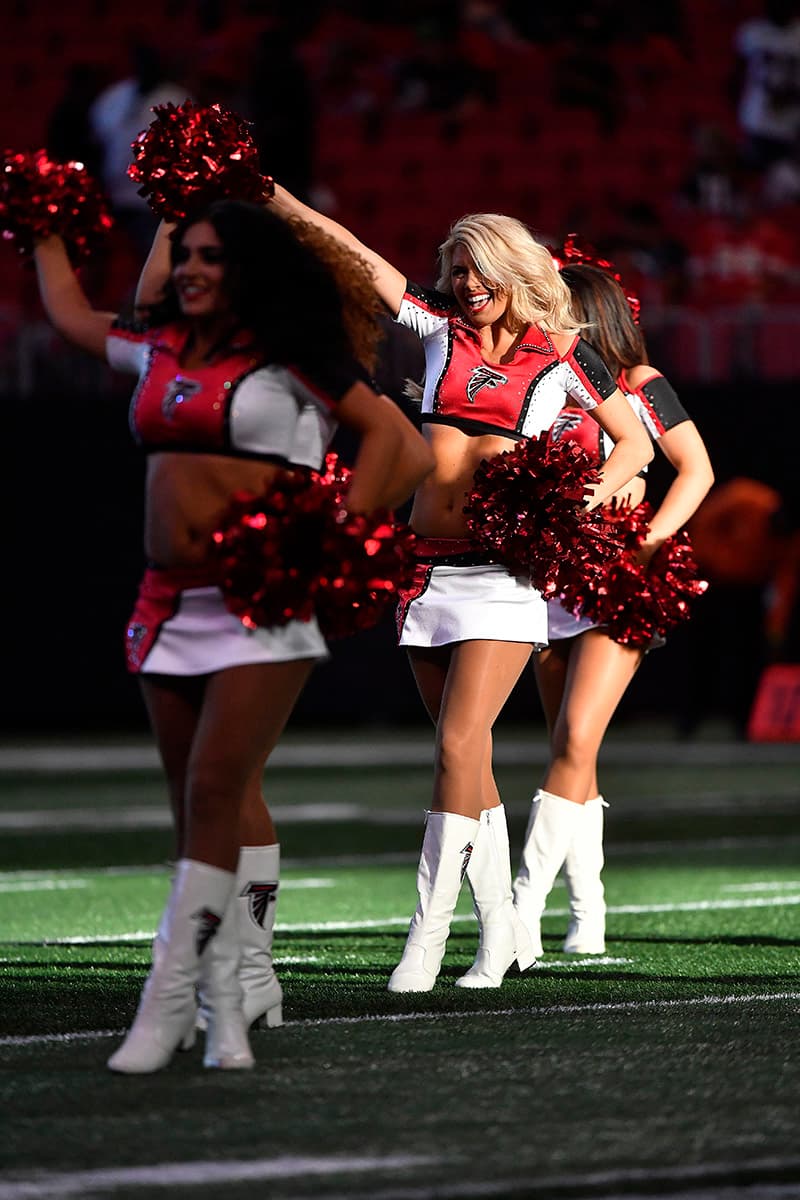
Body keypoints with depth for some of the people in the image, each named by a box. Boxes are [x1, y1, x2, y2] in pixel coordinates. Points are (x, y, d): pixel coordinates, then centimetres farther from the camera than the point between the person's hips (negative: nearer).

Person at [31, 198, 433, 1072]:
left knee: (216, 791, -13)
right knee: (198, 804, 5)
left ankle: (169, 1000, -13)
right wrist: (43, 234, 43)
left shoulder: (289, 360, -3)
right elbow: (70, 314, 33)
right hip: (172, 607, 7)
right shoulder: (160, 349, 14)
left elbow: (390, 435, -7)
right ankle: (238, 989, 8)